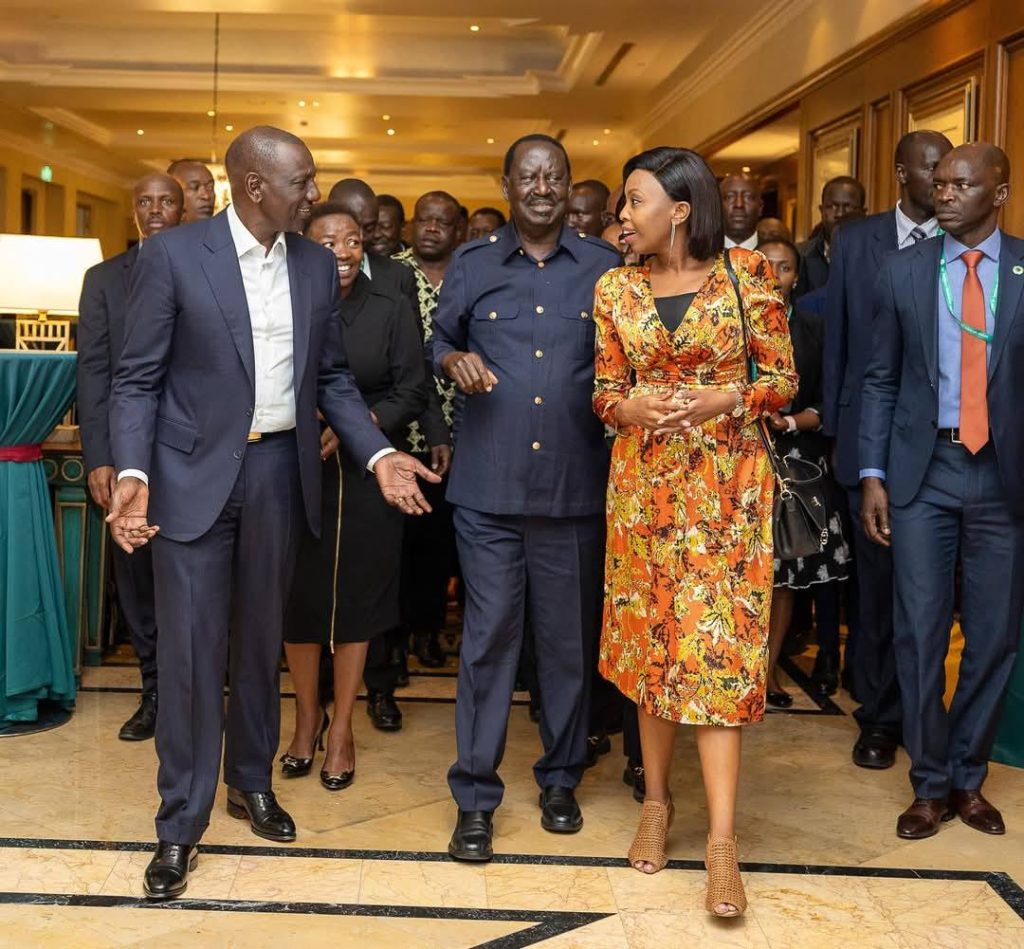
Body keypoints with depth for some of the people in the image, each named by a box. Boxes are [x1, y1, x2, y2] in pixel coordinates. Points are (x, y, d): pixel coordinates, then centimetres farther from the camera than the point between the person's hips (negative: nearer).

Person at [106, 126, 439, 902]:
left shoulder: (317, 264, 5)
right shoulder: (172, 255, -8)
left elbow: (331, 376, 9)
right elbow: (138, 379, -7)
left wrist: (379, 454, -4)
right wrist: (132, 473, -21)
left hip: (280, 471, 4)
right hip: (194, 474, -4)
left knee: (261, 639, 15)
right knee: (190, 647, 0)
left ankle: (252, 780, 34)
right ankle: (182, 821, 14)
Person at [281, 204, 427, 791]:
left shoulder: (391, 308, -1)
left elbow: (412, 392, -3)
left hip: (366, 472, 0)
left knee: (356, 594, 6)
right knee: (300, 592, 7)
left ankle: (341, 730, 20)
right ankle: (308, 716, 28)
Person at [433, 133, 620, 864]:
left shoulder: (604, 267, 6)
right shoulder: (472, 266, 8)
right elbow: (440, 340, 17)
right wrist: (454, 359, -4)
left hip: (577, 484, 1)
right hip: (489, 483, 0)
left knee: (570, 638, 10)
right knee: (488, 636, 1)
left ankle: (561, 780, 27)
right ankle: (475, 796, 11)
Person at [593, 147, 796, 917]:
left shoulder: (748, 273, -3)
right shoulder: (615, 289, 5)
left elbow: (784, 378, 0)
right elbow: (605, 394, 7)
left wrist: (725, 399, -18)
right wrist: (634, 406, -15)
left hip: (727, 484, -3)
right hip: (644, 483, 3)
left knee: (718, 644, -6)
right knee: (650, 638, 9)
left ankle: (722, 839, -4)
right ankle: (657, 798, 26)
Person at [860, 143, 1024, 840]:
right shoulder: (904, 270, 5)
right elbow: (881, 380, 6)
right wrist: (872, 475, -1)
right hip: (923, 471, 0)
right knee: (920, 632, 2)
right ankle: (930, 784, 17)